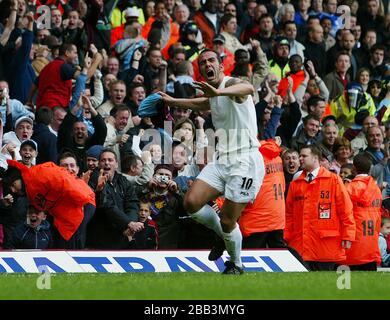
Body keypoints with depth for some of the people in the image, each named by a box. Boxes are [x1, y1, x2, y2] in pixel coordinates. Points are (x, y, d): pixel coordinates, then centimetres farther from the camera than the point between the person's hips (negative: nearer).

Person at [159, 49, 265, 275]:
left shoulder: (231, 84, -10)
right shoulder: (215, 97, 17)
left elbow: (249, 89, -37)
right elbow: (200, 104, 44)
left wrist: (219, 91, -55)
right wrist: (172, 102, 50)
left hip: (245, 160, -8)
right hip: (222, 160, 8)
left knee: (228, 221, -7)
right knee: (192, 203, -8)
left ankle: (236, 264, 18)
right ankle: (224, 236, 18)